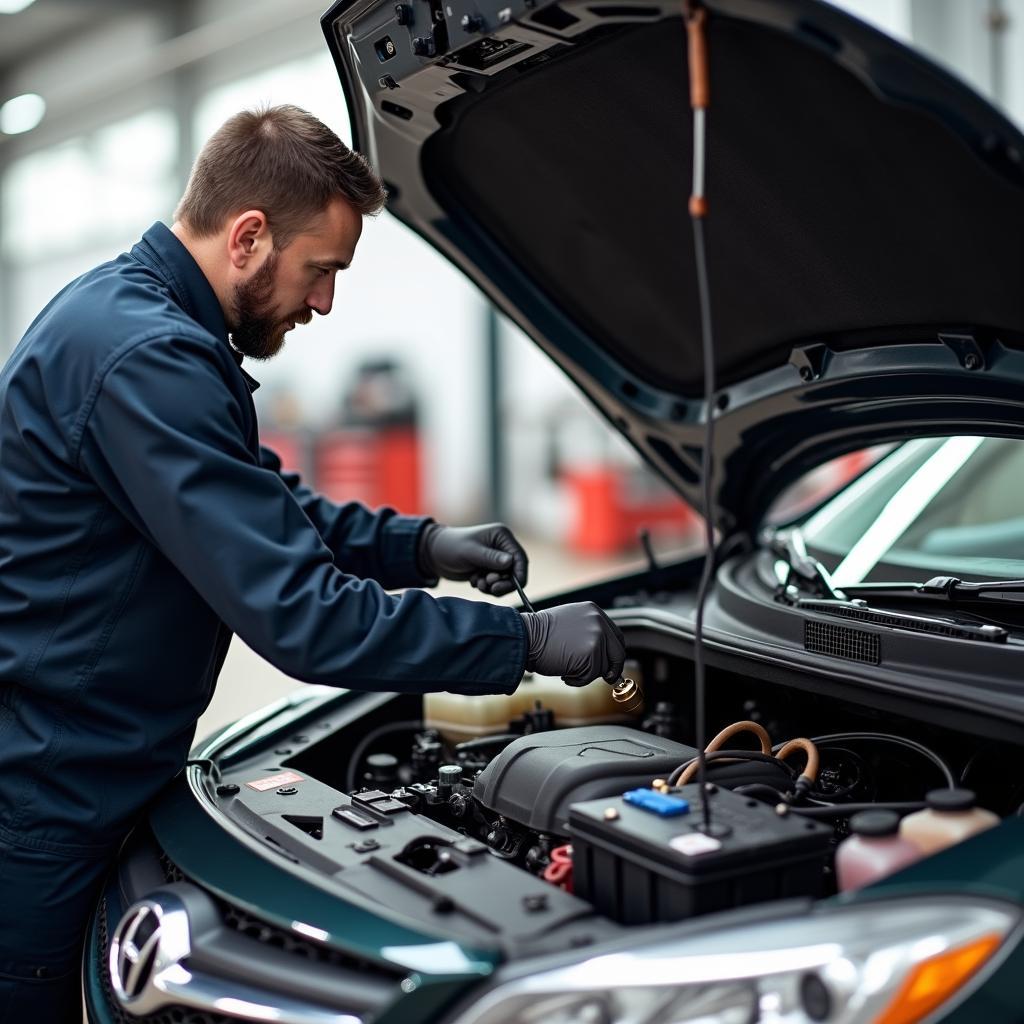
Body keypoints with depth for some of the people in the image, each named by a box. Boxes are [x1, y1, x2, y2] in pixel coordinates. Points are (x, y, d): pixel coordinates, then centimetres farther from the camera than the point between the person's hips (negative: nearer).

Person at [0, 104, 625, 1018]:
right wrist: (527, 642, -20)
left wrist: (425, 546, 7)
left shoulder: (124, 311, 9)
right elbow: (299, 614, -28)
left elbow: (267, 510, 19)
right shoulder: (147, 360, -25)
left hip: (76, 785, 10)